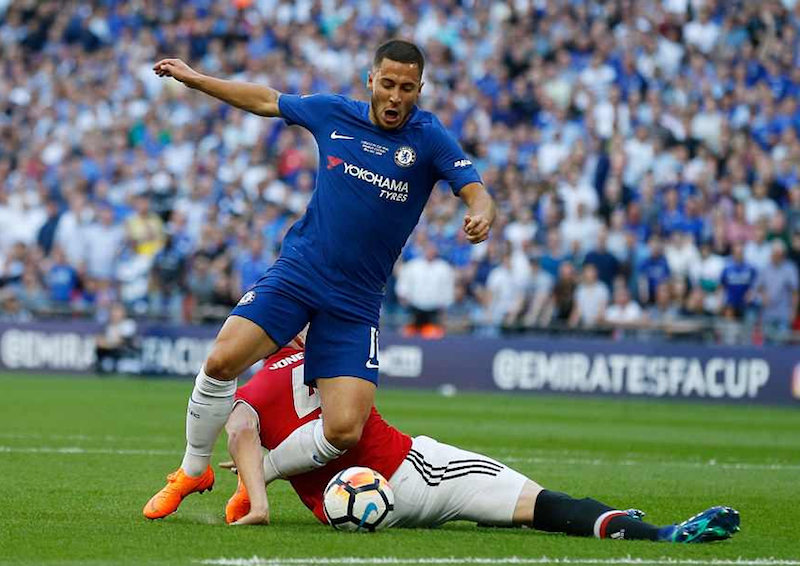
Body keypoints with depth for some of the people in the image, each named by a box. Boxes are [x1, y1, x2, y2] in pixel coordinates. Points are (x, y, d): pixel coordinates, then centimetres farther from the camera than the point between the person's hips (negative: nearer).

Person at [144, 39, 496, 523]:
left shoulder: (430, 138, -6)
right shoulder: (334, 114, 1)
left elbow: (477, 193, -16)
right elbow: (266, 101, 17)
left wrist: (481, 216, -40)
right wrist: (195, 79, 20)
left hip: (356, 301, -1)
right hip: (297, 271, 1)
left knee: (345, 431, -15)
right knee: (221, 361, -21)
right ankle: (192, 471, 4)